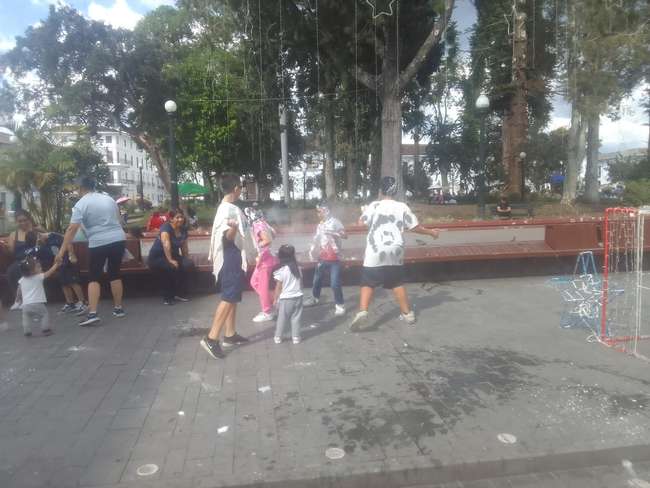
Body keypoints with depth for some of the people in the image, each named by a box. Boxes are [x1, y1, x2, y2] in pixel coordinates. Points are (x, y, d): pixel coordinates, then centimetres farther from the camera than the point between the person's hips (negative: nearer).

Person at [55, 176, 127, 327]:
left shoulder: (81, 204, -4)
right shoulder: (108, 198, 12)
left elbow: (72, 229, -11)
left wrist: (61, 251, -11)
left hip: (99, 243, -5)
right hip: (119, 239, 5)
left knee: (94, 278, 4)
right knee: (115, 274, 16)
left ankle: (92, 314, -5)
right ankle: (118, 308, 21)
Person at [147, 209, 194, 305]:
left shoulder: (183, 230, 3)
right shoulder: (166, 227, -18)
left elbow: (184, 247, 11)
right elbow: (166, 244, -30)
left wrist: (187, 259, 2)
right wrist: (170, 260, -37)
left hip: (173, 255, 6)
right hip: (157, 257, -6)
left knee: (189, 264, -22)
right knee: (172, 267, -36)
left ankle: (180, 293, -8)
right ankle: (167, 297, -16)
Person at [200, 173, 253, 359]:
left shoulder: (229, 208, 13)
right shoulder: (228, 209, -18)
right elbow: (227, 237, -27)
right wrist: (232, 228, -48)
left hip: (236, 257, 11)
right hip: (231, 257, -11)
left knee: (233, 297, 14)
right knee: (228, 298, -11)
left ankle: (230, 335, 22)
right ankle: (211, 338, -9)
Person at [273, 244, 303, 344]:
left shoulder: (281, 270, -14)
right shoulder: (298, 268, 0)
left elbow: (278, 287, -10)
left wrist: (275, 299, 0)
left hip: (285, 299, -4)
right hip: (298, 297, 4)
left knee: (282, 319, 8)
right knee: (296, 318, 10)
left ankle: (278, 337, 17)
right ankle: (296, 337, 13)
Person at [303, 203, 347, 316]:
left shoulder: (335, 222, -12)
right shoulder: (320, 224, 9)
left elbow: (345, 236, -26)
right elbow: (317, 239, 15)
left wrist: (331, 232, -37)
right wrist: (312, 249, 2)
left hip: (334, 258, -7)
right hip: (322, 257, 7)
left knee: (335, 283, -8)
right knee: (317, 279, 18)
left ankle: (340, 305, 6)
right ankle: (315, 298, 40)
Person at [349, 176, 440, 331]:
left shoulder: (374, 205, -1)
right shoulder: (402, 207, 2)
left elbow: (361, 223, -5)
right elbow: (415, 227, 4)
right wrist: (431, 232, 21)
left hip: (375, 252, -2)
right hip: (395, 252, 3)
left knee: (368, 284, 3)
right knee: (397, 283, 17)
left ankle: (362, 312, -15)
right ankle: (408, 313, 24)